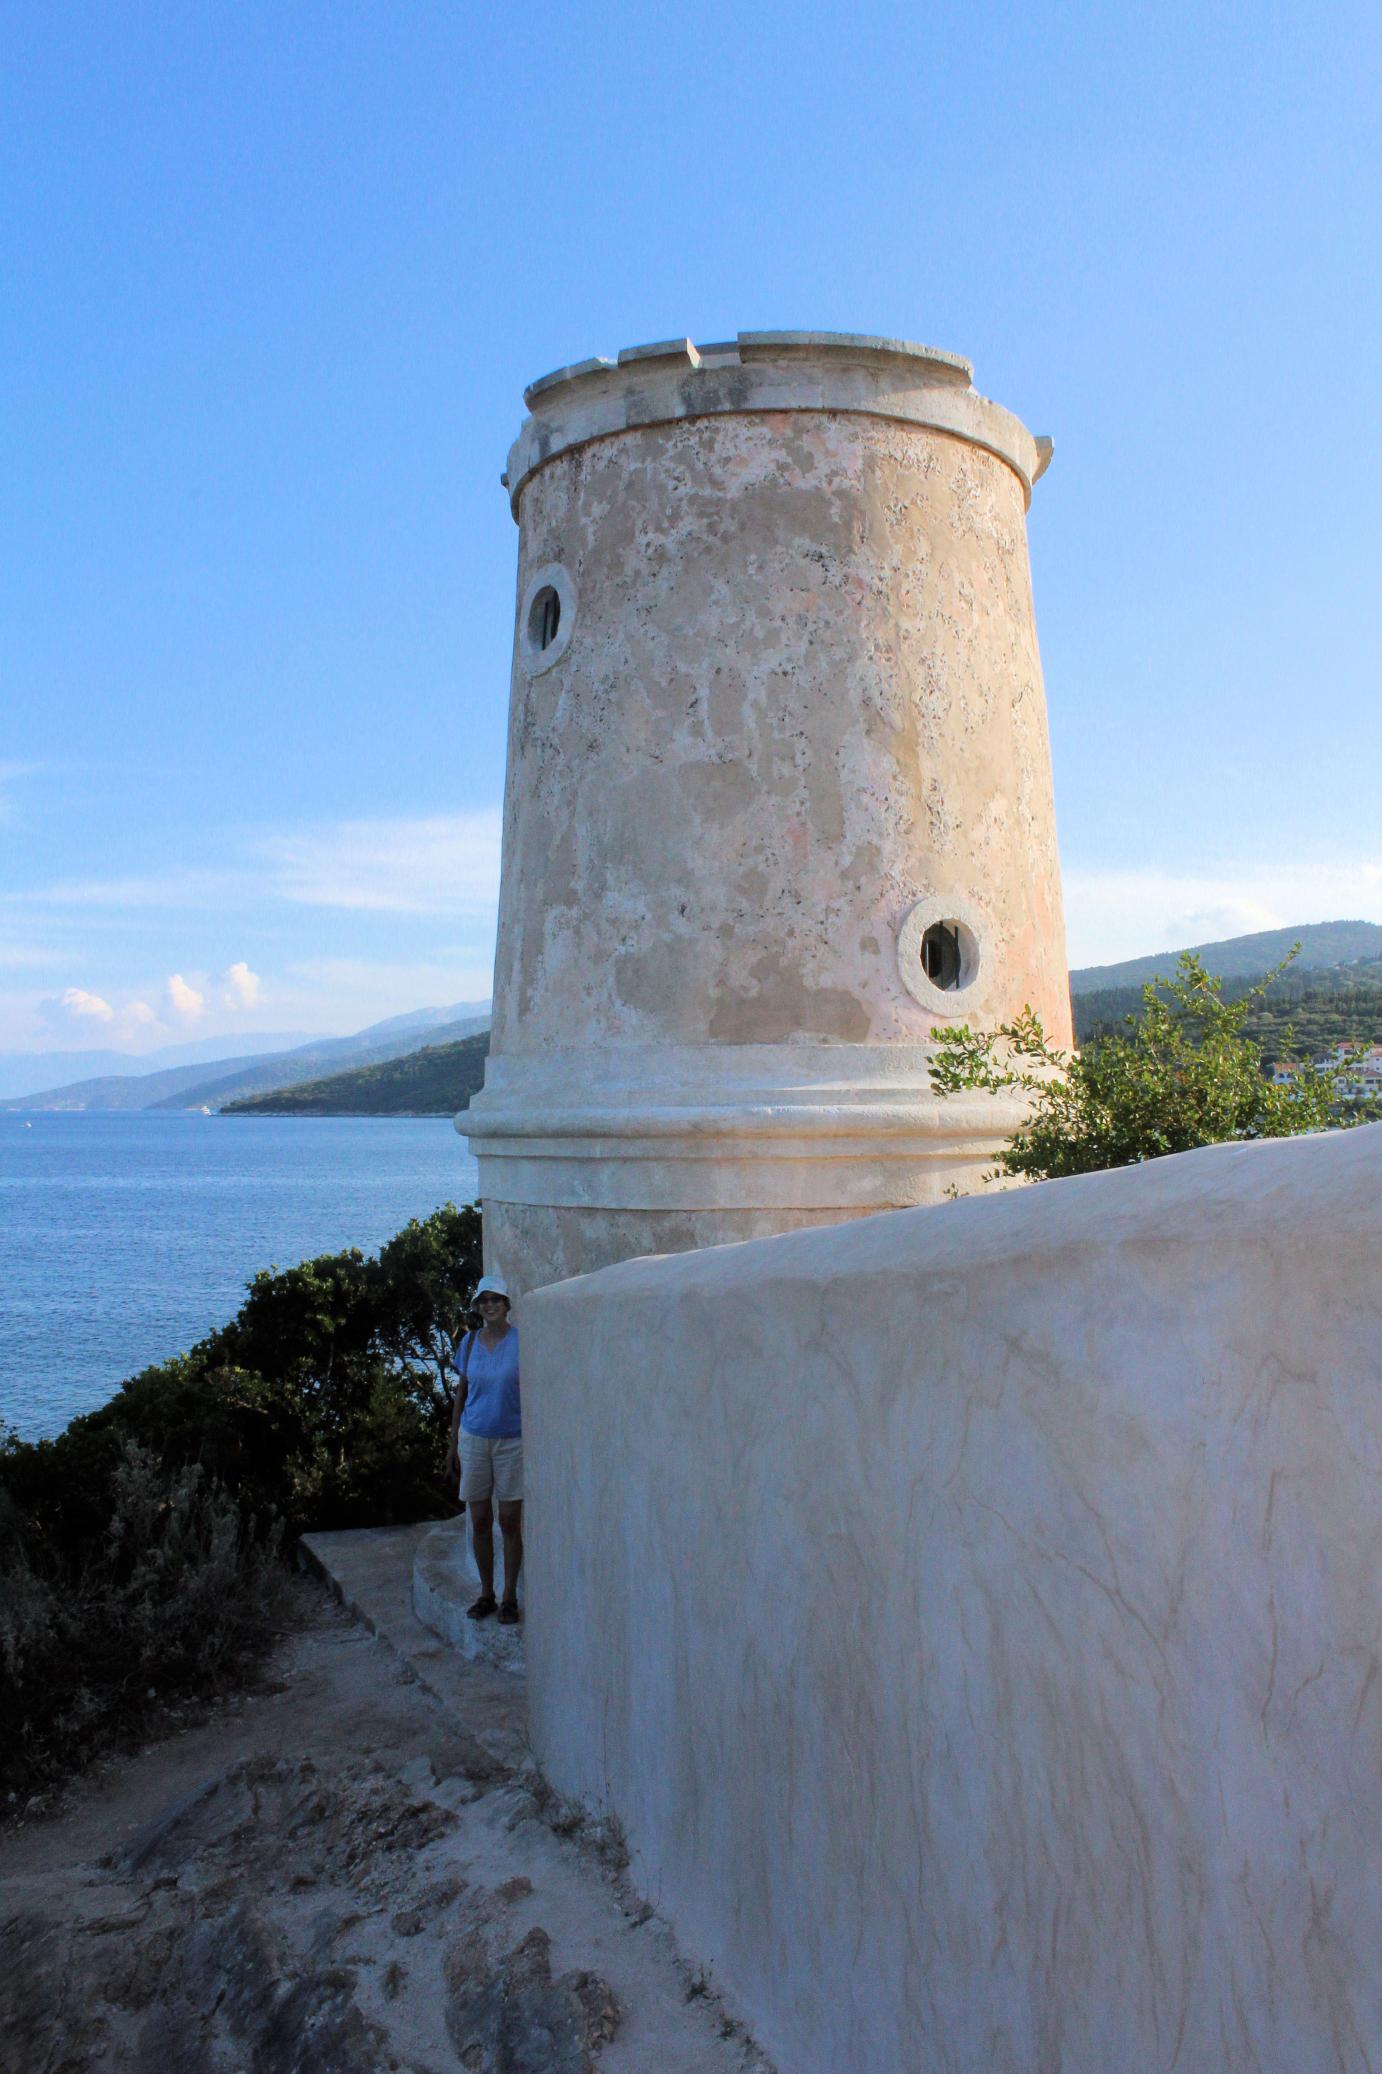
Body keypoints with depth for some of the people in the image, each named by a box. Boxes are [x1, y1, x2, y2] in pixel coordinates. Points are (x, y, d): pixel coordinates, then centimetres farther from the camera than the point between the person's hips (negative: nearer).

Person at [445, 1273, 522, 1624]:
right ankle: (486, 1594, 22)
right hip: (474, 1439, 3)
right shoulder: (469, 1342, 3)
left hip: (512, 1441, -3)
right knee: (479, 1522, 8)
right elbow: (461, 1394, 10)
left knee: (510, 1522, 2)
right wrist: (453, 1443, 10)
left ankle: (510, 1598, 15)